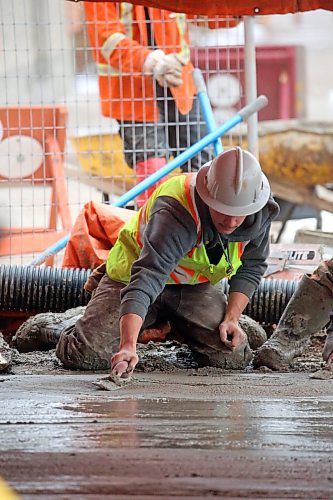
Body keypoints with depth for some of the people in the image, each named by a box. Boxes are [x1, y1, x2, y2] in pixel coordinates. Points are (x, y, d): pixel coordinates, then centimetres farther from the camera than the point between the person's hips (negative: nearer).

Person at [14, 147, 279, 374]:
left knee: (234, 357, -11)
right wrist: (128, 346, -62)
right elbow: (146, 279, -50)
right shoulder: (175, 213, -40)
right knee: (88, 355, -21)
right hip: (131, 277, -5)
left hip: (196, 286, 5)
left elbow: (251, 267, 0)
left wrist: (232, 318, -14)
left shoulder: (260, 212, -20)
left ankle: (170, 323, 20)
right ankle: (72, 329, 20)